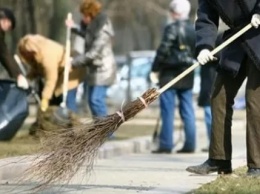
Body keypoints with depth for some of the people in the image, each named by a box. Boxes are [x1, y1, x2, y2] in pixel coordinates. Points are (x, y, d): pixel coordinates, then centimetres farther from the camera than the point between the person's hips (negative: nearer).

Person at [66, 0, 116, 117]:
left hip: (102, 70, -10)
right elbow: (88, 34, 28)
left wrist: (73, 63, -18)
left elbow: (92, 54, -25)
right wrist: (74, 27, 14)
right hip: (95, 69, 10)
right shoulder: (94, 25, 4)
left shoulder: (103, 31, -26)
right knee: (92, 100, 14)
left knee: (96, 100, -13)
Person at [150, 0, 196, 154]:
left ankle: (166, 144, -2)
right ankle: (190, 144, 8)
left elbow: (163, 50, -17)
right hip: (187, 76, 6)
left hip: (170, 76, -6)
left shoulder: (172, 28, -12)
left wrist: (155, 70, -10)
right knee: (188, 111, 9)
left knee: (168, 111, -2)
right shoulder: (194, 30, 7)